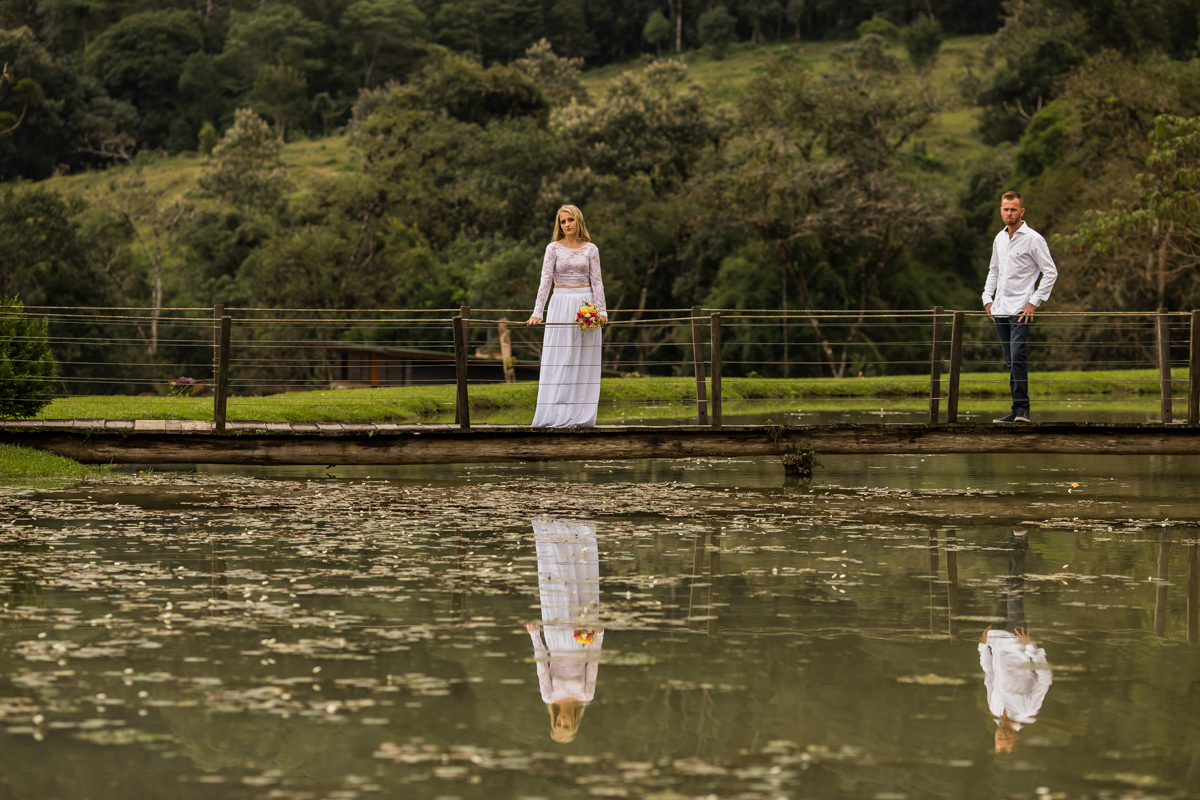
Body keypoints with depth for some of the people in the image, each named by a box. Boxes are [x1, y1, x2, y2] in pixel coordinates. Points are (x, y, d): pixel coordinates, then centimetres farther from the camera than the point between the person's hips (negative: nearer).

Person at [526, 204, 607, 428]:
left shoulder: (591, 249, 7)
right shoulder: (554, 248, 3)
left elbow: (597, 282, 7)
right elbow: (545, 281, -3)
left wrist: (602, 309, -3)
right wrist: (537, 312, -11)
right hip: (561, 306, -1)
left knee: (585, 362, 0)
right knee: (559, 361, -6)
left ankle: (582, 416, 2)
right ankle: (556, 416, -6)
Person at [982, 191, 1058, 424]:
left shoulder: (1033, 239, -6)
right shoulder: (999, 238, 14)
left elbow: (1051, 272, -7)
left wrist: (1034, 302, -12)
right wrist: (987, 298, 13)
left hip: (1021, 309, -7)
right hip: (1000, 309, 7)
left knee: (1017, 358, -17)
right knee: (1010, 361, 7)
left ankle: (1022, 409, -17)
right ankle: (1017, 411, 9)